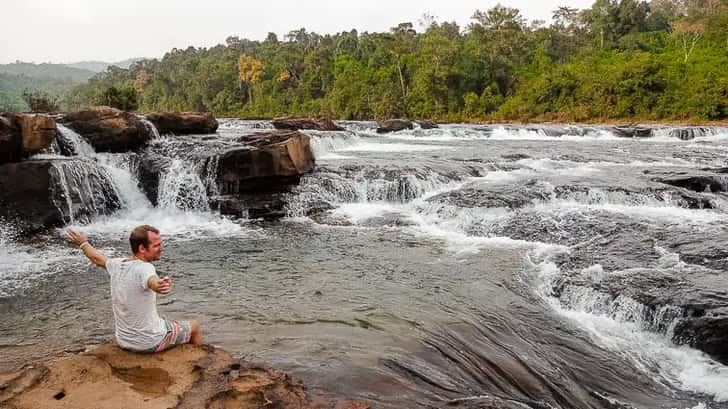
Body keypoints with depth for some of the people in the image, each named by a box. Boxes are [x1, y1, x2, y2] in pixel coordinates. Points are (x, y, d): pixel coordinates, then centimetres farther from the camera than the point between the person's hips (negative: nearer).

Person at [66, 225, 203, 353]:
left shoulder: (117, 265, -4)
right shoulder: (144, 268, -27)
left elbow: (97, 258, 17)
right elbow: (154, 283, -51)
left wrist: (83, 243, 35)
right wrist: (162, 285, -72)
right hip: (150, 343, -7)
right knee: (194, 326, 15)